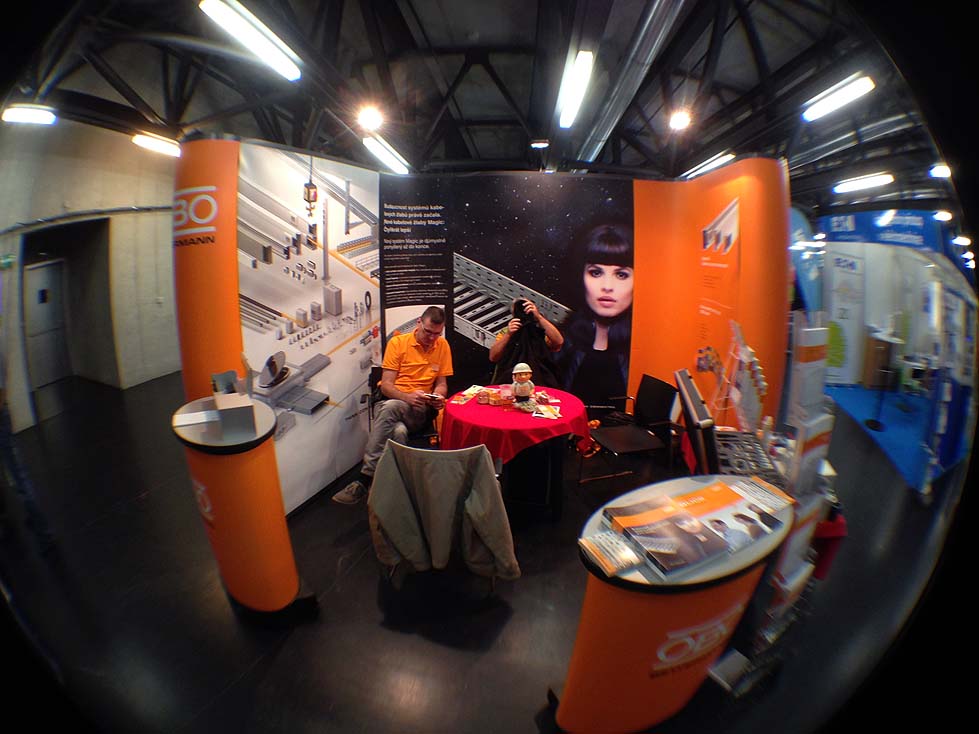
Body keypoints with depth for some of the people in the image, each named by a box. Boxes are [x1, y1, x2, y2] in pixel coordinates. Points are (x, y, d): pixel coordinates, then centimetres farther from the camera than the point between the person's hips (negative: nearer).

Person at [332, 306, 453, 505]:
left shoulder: (443, 346, 9)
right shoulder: (397, 342, 2)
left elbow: (441, 384, 15)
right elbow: (386, 385, -4)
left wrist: (437, 397, -10)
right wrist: (407, 396, -24)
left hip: (420, 409, 0)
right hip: (389, 402, 0)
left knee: (389, 408, -37)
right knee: (399, 431, -39)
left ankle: (365, 479, -32)